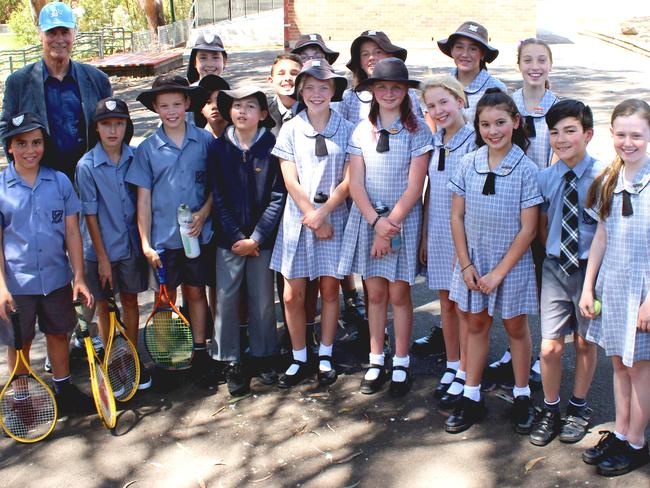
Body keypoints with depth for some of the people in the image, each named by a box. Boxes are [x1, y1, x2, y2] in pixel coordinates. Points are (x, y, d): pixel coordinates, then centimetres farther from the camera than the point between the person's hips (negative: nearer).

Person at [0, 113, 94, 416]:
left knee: (58, 334, 16)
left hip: (57, 278, 2)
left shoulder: (60, 181, -2)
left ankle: (64, 391, 35)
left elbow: (72, 233, 0)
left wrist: (79, 276, -4)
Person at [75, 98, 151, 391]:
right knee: (104, 306, 11)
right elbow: (90, 214, -10)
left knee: (130, 300, 14)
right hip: (101, 248, -2)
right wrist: (103, 258, -10)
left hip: (131, 244, 2)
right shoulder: (87, 166, -13)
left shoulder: (135, 158, -5)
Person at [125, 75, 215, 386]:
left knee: (195, 292, 12)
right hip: (162, 237, 0)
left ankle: (199, 352, 24)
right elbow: (144, 198, -1)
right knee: (166, 297, 10)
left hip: (197, 233, 0)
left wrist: (205, 211, -12)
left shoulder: (205, 141, -2)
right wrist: (145, 243, -4)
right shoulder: (147, 149, -2)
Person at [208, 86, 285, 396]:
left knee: (263, 300, 9)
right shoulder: (218, 148, 1)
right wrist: (236, 237, -8)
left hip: (262, 239, -1)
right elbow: (218, 197, -1)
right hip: (228, 238, 1)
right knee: (226, 299, 2)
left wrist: (256, 238, -10)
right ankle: (231, 363, 15)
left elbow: (278, 197, -6)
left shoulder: (272, 147, -4)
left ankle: (263, 356, 26)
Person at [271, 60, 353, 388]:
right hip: (298, 219, 0)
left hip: (334, 217, 0)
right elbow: (291, 181, -3)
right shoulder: (291, 129, 2)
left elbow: (348, 180, -3)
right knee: (293, 295, 1)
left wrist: (322, 213, -13)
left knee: (330, 290, 7)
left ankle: (325, 357, 23)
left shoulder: (346, 129, 1)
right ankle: (299, 360, 18)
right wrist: (313, 219, -9)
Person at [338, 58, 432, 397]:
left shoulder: (417, 131, -5)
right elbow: (356, 184, -1)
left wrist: (391, 224, -13)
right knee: (375, 293, 9)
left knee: (399, 294, 4)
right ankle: (376, 362, 21)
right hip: (368, 218, 3)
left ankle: (401, 365, 18)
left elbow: (414, 187, -9)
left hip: (404, 219, -2)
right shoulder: (362, 131, 3)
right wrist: (376, 221, -14)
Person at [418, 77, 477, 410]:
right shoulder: (433, 142, 8)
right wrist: (424, 236, 13)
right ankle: (452, 366, 27)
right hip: (437, 233, 6)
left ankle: (465, 375, 14)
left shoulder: (473, 141, -12)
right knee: (446, 302, 14)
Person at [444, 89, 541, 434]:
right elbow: (457, 216, 0)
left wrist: (499, 272, -13)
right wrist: (466, 264, -6)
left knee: (516, 328, 13)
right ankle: (471, 398, 24)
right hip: (473, 260, 3)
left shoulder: (526, 169, -13)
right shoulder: (469, 164, -5)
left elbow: (528, 228, -12)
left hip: (512, 262, -3)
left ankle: (522, 396, 30)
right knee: (475, 326, 13)